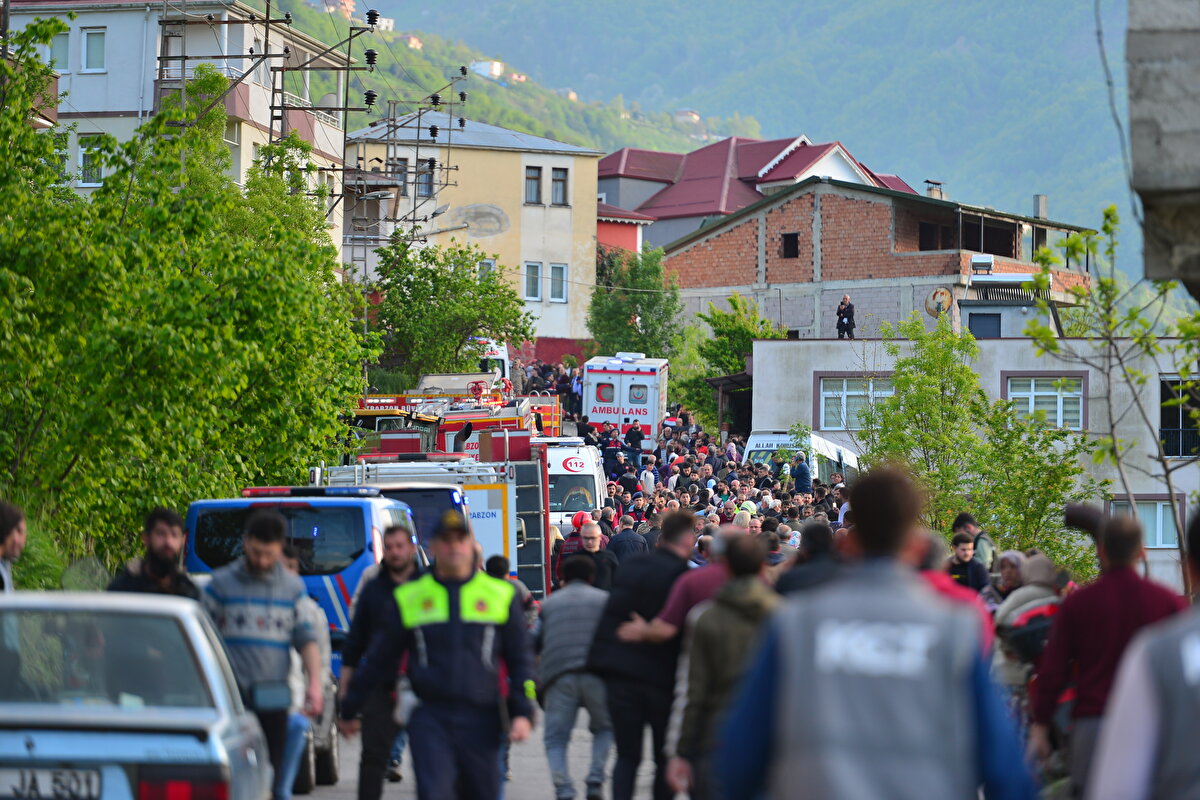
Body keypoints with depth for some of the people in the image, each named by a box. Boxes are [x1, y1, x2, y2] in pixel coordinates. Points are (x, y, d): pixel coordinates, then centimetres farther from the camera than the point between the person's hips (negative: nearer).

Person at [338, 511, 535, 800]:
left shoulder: (500, 594, 8)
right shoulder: (410, 597, 8)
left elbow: (521, 659, 10)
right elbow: (378, 660, 16)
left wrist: (523, 713, -2)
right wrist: (349, 710, 21)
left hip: (480, 720, 1)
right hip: (429, 719, -1)